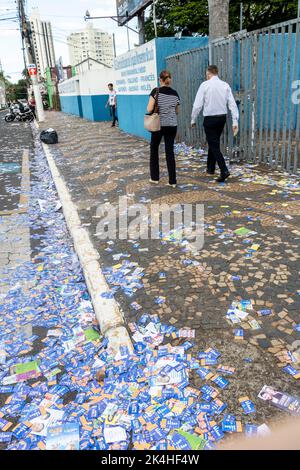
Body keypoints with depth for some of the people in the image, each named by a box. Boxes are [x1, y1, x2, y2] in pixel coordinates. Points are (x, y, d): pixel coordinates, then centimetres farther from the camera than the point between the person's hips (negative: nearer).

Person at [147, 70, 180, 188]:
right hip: (172, 125, 3)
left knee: (154, 149, 15)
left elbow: (149, 109, -14)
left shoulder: (156, 91, -8)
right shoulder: (175, 93, 5)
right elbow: (177, 111, 14)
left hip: (159, 125, -3)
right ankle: (172, 181, 2)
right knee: (170, 151, 5)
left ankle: (154, 178, 19)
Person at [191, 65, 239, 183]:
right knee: (214, 142, 21)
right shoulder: (225, 85, 3)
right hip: (222, 118, 5)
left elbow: (198, 105, -10)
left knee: (214, 145, -3)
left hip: (209, 119, -5)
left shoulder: (205, 85, -8)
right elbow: (232, 104, -2)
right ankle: (210, 168, 32)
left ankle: (224, 171, -17)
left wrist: (193, 120, 1)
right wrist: (235, 121, -1)